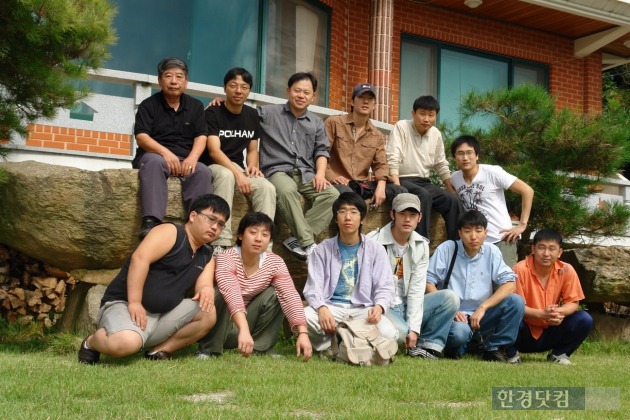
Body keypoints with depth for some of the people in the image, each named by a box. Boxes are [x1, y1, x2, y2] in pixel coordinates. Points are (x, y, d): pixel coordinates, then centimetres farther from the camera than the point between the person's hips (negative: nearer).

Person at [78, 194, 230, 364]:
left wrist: (206, 290, -23)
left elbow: (203, 284, 4)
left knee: (208, 313, -10)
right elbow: (139, 259, -19)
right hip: (124, 304, -7)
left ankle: (159, 351, -2)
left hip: (162, 315, 7)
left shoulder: (207, 257, 16)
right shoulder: (171, 232, -6)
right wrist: (135, 302, -25)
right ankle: (92, 342, -1)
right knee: (127, 343, -37)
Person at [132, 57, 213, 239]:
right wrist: (165, 152, -25)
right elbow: (141, 137, -6)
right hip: (155, 155, -2)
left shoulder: (195, 106, 14)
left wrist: (192, 157, -17)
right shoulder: (148, 105, 5)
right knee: (154, 162, -38)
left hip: (185, 160, 3)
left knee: (203, 172, -30)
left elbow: (201, 137, 5)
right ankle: (150, 222, -51)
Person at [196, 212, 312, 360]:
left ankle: (261, 348, -8)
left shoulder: (275, 263, -10)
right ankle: (208, 349, -15)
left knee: (274, 294, -16)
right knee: (221, 296, -32)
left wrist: (302, 333, -33)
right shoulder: (226, 258, -24)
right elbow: (231, 294, -40)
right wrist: (244, 330, -55)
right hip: (221, 327, -4)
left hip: (249, 322, 4)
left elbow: (290, 296, -20)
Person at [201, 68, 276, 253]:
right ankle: (221, 244, -44)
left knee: (267, 188, -24)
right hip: (213, 167, -5)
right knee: (226, 175, -40)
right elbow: (214, 151, -19)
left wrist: (252, 166, -8)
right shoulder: (213, 113, -8)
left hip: (238, 168, 5)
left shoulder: (252, 115, 10)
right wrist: (238, 173, -31)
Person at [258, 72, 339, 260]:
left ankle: (297, 239, -30)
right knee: (287, 191, -41)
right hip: (278, 170, -4)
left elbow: (321, 151, 17)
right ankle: (307, 244, -39)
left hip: (306, 174, 4)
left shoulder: (317, 123, 21)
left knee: (332, 194, -26)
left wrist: (320, 173, -1)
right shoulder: (267, 113, 9)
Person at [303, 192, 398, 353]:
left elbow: (384, 287, 3)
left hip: (363, 309, 1)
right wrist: (321, 308, -23)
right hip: (331, 306, -1)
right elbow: (313, 287, 0)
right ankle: (332, 346, -6)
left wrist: (379, 306, -21)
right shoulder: (323, 249, 7)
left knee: (388, 334, -30)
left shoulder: (375, 249, 7)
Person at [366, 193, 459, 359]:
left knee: (450, 298, -12)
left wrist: (414, 328, -13)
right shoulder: (374, 242, -11)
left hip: (405, 308, 6)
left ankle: (428, 346, -14)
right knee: (401, 332, -36)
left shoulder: (421, 246, 3)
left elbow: (416, 290, -2)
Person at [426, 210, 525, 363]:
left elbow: (510, 283, -7)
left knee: (516, 301, -19)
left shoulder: (492, 251, 1)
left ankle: (495, 349, -2)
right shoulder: (446, 249, -7)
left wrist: (483, 307, -18)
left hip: (481, 315, 4)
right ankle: (452, 348, 1)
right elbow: (427, 282, -8)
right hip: (453, 315, -3)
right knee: (460, 331, -38)